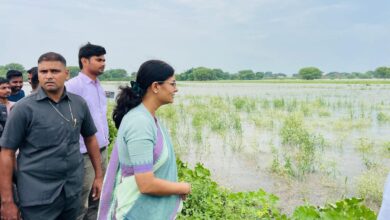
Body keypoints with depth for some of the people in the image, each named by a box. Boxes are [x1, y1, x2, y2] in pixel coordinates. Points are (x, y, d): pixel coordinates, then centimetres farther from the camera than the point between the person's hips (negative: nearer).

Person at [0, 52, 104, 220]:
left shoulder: (79, 104, 0)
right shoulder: (24, 108, -9)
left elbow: (90, 138, 12)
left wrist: (99, 175, 10)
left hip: (73, 191, 3)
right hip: (38, 196, -3)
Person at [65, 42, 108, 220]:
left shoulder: (99, 86, 11)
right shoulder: (73, 86, -13)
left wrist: (105, 143, 16)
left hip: (102, 152, 8)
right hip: (85, 155, -7)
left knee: (96, 201, 19)